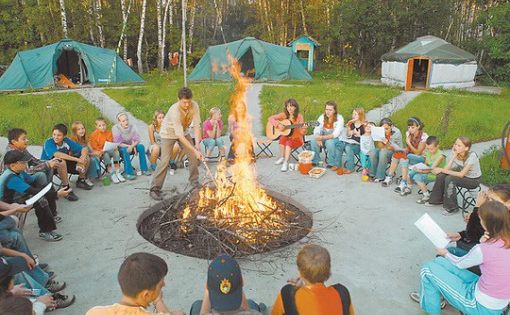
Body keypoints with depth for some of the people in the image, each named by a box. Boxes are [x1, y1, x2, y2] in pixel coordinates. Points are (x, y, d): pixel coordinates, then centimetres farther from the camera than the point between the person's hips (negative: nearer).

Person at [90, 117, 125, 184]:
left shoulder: (109, 133, 5)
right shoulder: (94, 134, -4)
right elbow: (94, 147, -6)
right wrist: (102, 151, -23)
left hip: (109, 150, 3)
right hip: (99, 153, -3)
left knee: (116, 152, -26)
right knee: (106, 155, -34)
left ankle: (118, 173, -21)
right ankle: (112, 175, -29)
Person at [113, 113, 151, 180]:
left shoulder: (132, 127, -10)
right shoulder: (115, 128, -17)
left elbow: (137, 140, -12)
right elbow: (118, 143, -19)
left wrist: (132, 146, -31)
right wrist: (129, 146, -28)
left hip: (131, 147, 3)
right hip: (120, 149, -3)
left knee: (141, 146, -22)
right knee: (125, 150, -35)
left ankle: (144, 169, -17)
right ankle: (128, 173, -33)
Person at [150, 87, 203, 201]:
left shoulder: (194, 106, -24)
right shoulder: (174, 111, -38)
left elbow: (196, 125, -21)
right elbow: (180, 136, -39)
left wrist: (197, 144, -33)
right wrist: (195, 150, -41)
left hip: (184, 131, 5)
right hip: (169, 133, -5)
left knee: (193, 156, 1)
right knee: (165, 160, -14)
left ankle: (194, 181, 21)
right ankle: (155, 189, -6)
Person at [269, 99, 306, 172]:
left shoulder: (299, 116, -9)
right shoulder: (284, 115, -2)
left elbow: (303, 132, -12)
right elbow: (270, 118, -5)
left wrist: (304, 129, -35)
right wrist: (278, 124, -20)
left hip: (296, 139, -2)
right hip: (287, 137, 2)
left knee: (289, 142, -33)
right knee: (283, 138, -31)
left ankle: (285, 163, -30)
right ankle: (282, 158, -12)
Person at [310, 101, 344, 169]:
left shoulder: (339, 118, -14)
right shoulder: (322, 117, -1)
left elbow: (336, 134, -24)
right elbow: (316, 130, -7)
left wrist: (323, 137, -35)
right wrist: (318, 138, -29)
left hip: (336, 139, -4)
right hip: (324, 138, 4)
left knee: (329, 142, -36)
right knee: (313, 140, -25)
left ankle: (333, 164, -17)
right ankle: (315, 161, -7)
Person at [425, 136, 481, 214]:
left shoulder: (471, 156, -28)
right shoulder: (455, 153, -12)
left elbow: (461, 174, -28)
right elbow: (447, 168, -18)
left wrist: (442, 170, -30)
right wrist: (454, 156, -29)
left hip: (473, 180, -6)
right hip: (463, 176, 6)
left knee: (449, 179, -28)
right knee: (441, 176, -15)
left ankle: (452, 208, -14)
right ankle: (437, 199, 6)